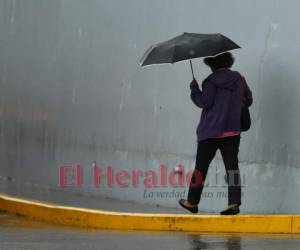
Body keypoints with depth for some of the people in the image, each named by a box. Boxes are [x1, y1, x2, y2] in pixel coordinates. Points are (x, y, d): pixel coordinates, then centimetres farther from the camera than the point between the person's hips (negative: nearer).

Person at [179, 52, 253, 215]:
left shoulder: (212, 81, -9)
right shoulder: (238, 79, 7)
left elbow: (204, 102, -15)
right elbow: (248, 101, 13)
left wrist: (194, 89, -1)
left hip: (210, 132, -4)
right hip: (233, 130, 4)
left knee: (201, 166, 6)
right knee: (232, 165, -1)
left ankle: (192, 202, 14)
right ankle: (234, 202, -12)